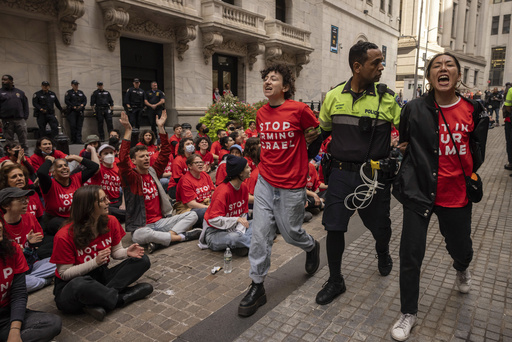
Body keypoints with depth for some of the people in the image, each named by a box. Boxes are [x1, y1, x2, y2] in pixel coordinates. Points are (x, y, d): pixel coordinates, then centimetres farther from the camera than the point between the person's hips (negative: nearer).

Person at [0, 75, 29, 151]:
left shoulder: (20, 92, 13)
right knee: (9, 141, 5)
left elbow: (25, 105, 12)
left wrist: (25, 117, 1)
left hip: (20, 119, 1)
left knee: (23, 139, 2)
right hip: (7, 121, 0)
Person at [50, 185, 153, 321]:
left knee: (142, 260, -11)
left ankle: (101, 300, -22)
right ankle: (121, 298, -16)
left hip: (101, 276, 6)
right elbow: (65, 274, -16)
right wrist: (95, 262, -28)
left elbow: (116, 251, 5)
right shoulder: (65, 236, -21)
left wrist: (127, 252, -18)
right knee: (80, 284, -43)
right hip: (70, 286, -5)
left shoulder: (111, 222, -6)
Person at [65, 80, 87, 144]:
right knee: (73, 125, -8)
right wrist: (73, 107, -13)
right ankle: (73, 140, 0)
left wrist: (82, 105, -5)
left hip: (80, 111, 4)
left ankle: (79, 140, 0)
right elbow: (66, 101, -6)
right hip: (72, 111, -4)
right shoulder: (69, 92, 3)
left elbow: (85, 100, 14)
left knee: (79, 126, 0)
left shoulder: (81, 92, 18)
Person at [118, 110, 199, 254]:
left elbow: (165, 153, 10)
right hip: (142, 226, -6)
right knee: (139, 235, -40)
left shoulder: (153, 171, 11)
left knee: (192, 215, -9)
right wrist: (128, 131, -26)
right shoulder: (131, 178, -4)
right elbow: (123, 161, -23)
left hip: (161, 221, 6)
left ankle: (160, 239, -25)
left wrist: (161, 127, 2)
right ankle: (183, 236, -25)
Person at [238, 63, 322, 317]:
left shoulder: (299, 110, -11)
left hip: (291, 186, -4)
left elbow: (319, 135, 2)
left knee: (290, 232, 11)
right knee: (260, 234, 3)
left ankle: (312, 247, 46)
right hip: (265, 182, 4)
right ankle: (257, 287, 16)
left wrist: (303, 160, 6)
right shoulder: (260, 114, 6)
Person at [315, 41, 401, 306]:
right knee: (334, 227, 2)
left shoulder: (387, 98, -3)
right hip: (342, 173, 1)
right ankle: (335, 281, 23)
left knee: (379, 225, 14)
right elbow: (322, 131, 13)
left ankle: (383, 252, 52)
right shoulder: (334, 96, 1)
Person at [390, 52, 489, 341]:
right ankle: (409, 313, 20)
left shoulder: (473, 110, 0)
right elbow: (402, 144, 7)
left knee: (460, 248, 19)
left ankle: (462, 269, 60)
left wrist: (466, 175, 3)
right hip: (419, 191, -2)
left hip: (457, 194, 2)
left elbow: (477, 151, 11)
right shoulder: (414, 109, -6)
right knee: (411, 254, -1)